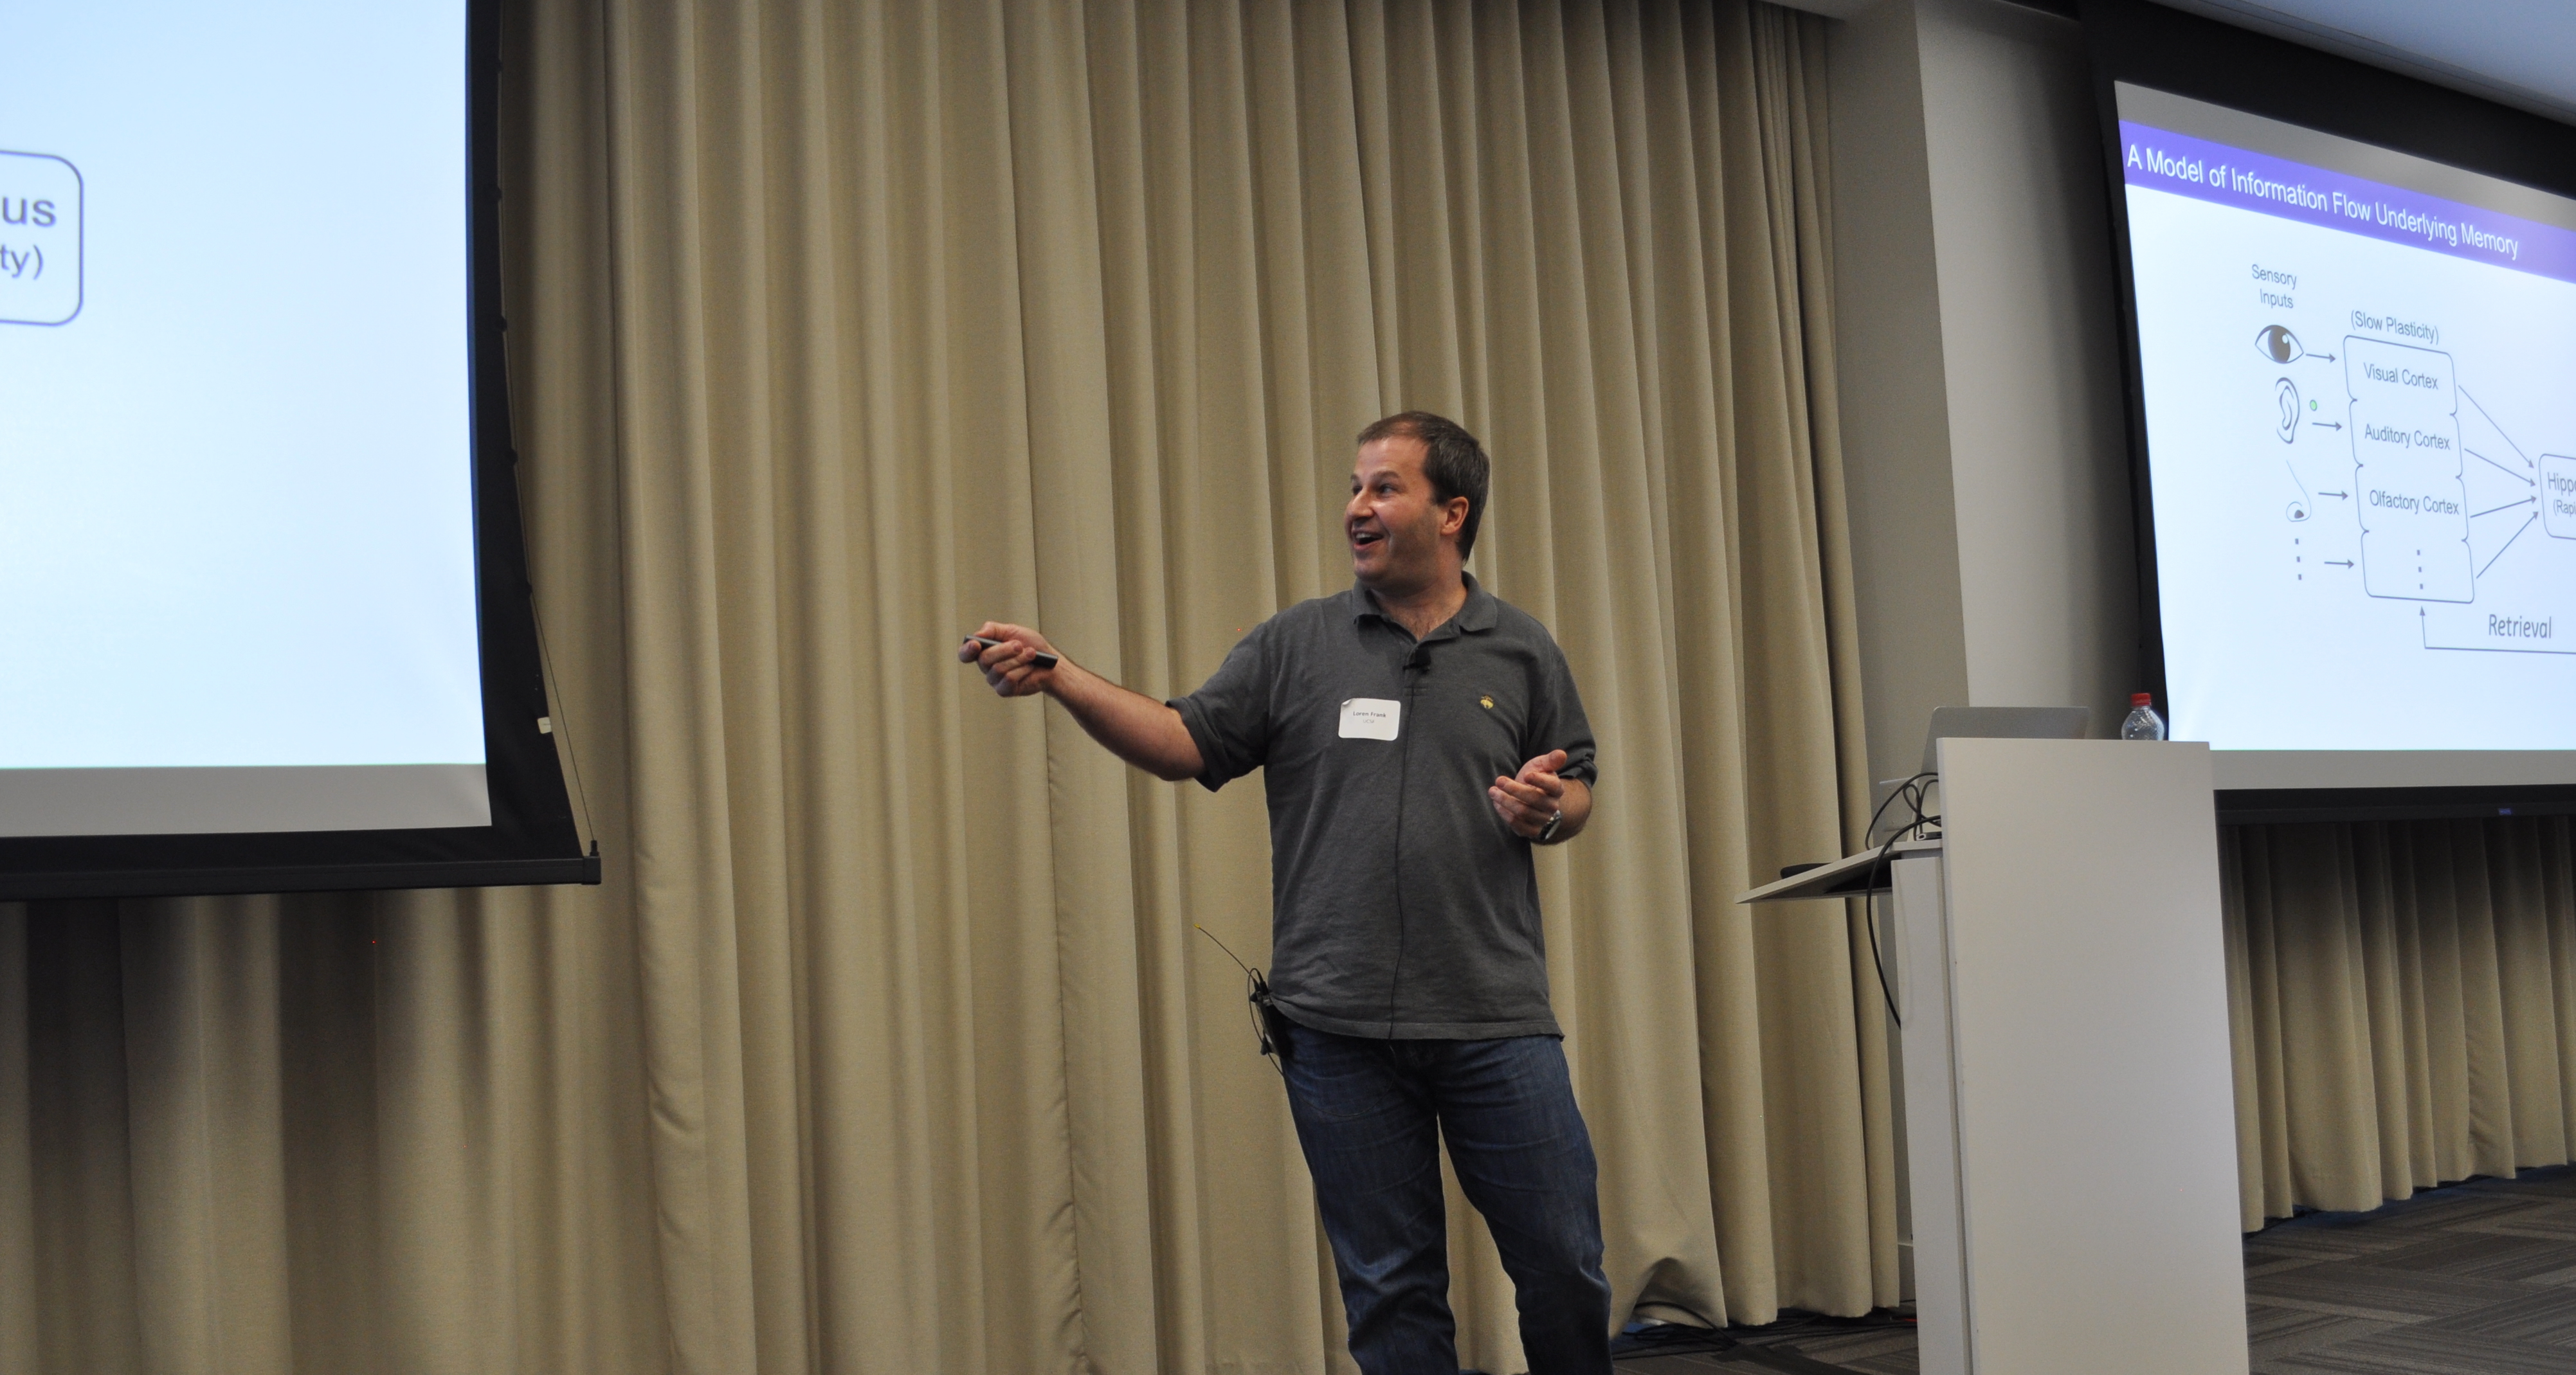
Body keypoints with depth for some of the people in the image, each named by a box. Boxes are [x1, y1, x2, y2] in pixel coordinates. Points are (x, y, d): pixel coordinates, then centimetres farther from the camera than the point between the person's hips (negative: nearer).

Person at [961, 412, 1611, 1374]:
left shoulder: (1522, 652, 7)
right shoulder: (1296, 644, 5)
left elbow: (1577, 796, 14)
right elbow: (1184, 744, -1)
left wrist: (1547, 809, -9)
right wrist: (1057, 676, -13)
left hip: (1497, 1022, 0)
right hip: (1340, 1030, 0)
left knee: (1563, 1267, 4)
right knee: (1390, 1288, 8)